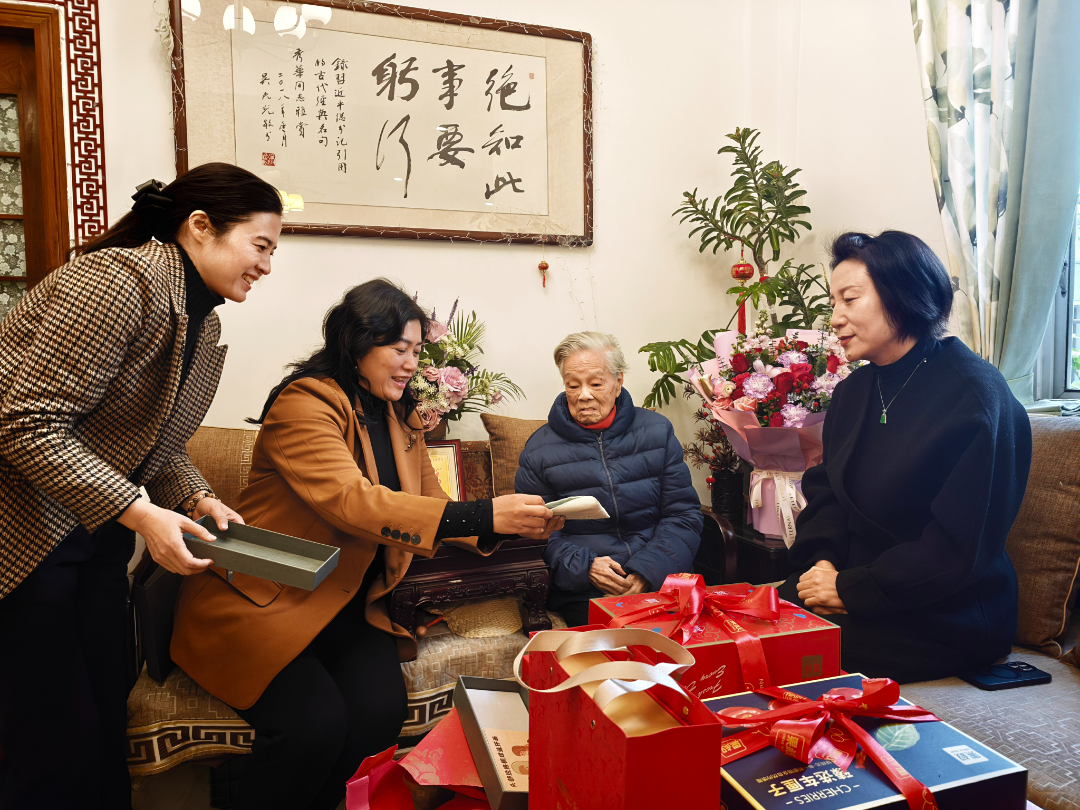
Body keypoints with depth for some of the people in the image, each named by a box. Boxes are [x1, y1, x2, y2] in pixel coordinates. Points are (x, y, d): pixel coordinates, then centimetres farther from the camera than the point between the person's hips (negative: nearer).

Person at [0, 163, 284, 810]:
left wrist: (199, 500, -4)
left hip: (97, 535, 9)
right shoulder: (118, 282, -21)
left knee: (108, 713, 15)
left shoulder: (205, 324, 7)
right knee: (54, 738, 1)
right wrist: (141, 514, -26)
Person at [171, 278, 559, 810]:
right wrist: (481, 514, -34)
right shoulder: (304, 403, -15)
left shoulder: (401, 418, 10)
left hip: (347, 603, 6)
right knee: (317, 720, -26)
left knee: (382, 705, -19)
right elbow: (351, 501, -30)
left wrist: (502, 526, -11)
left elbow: (428, 504, 9)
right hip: (261, 601, -6)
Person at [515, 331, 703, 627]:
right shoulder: (539, 450, 5)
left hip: (661, 580, 2)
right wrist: (584, 568, -14)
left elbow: (684, 514, 6)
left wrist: (648, 571, -10)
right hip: (584, 596, -1)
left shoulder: (656, 431, 9)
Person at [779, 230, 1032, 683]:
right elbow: (825, 490, 11)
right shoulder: (853, 391, 9)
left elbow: (959, 547, -20)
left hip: (948, 618, -6)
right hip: (850, 583, 7)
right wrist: (821, 561, -9)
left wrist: (852, 588, -17)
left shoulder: (973, 395, -16)